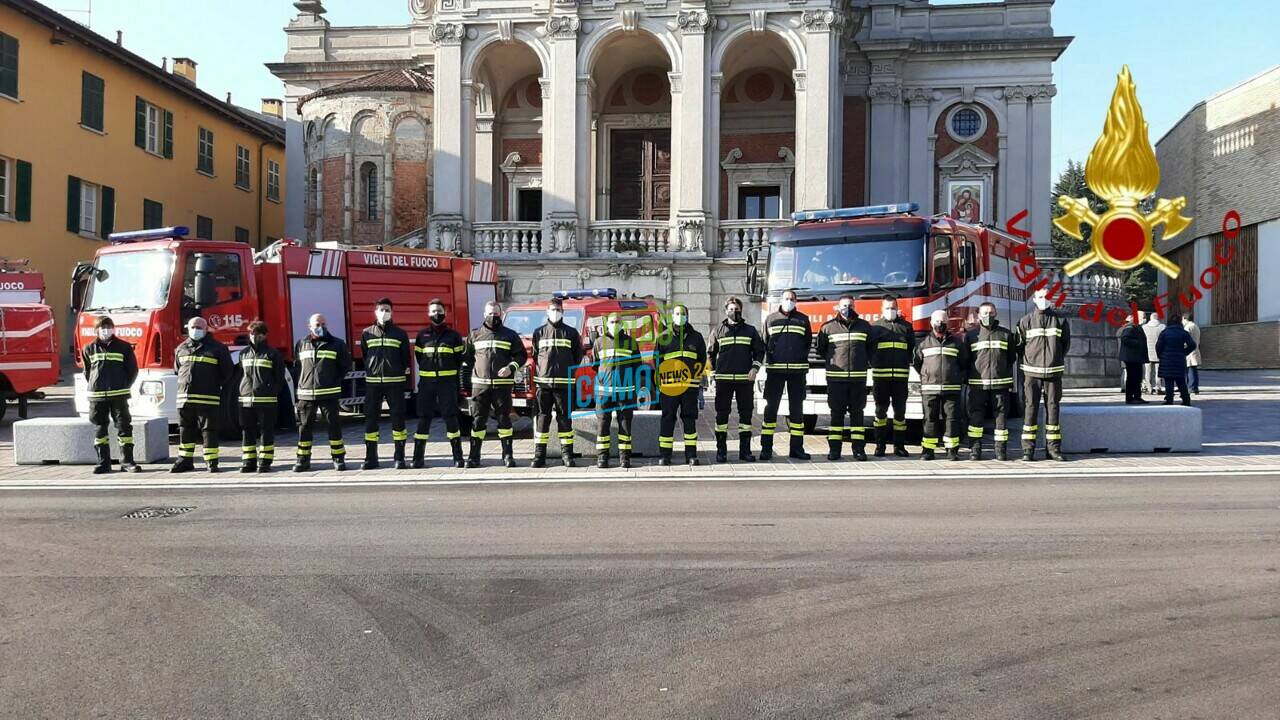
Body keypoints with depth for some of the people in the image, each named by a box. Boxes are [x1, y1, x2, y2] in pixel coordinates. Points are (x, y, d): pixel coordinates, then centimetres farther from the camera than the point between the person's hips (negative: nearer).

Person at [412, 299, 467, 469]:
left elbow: (459, 358, 9)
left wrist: (451, 373, 8)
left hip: (448, 381, -2)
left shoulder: (453, 335, 6)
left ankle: (458, 457, 1)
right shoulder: (422, 335, 10)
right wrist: (429, 371, 13)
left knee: (450, 417, -3)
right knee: (423, 418, 3)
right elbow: (419, 357, 16)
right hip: (426, 381, 2)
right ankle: (418, 458, 7)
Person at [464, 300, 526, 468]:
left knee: (504, 419, 1)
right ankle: (474, 456, 6)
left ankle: (508, 455, 7)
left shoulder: (510, 335, 8)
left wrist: (511, 368, -9)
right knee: (478, 420, 1)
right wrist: (468, 376, 9)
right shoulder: (475, 335, 12)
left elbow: (521, 355, 7)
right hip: (480, 384, 1)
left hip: (503, 384, -1)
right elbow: (467, 357, 18)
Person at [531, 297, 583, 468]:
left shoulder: (571, 332, 7)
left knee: (564, 418, 3)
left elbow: (578, 355, 12)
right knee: (543, 418, 1)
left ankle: (567, 454, 9)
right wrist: (540, 371, 6)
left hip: (564, 383, 0)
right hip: (543, 382, 0)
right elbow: (535, 355, 13)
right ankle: (539, 455, 5)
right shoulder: (539, 332, 9)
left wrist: (568, 370, 7)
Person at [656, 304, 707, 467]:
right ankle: (664, 455, 7)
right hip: (669, 386, -1)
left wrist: (696, 376, 10)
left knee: (690, 420, 5)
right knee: (667, 420, 1)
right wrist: (661, 380, 4)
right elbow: (657, 360, 11)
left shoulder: (696, 337, 10)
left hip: (690, 385, 1)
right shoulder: (664, 337, 6)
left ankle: (691, 454, 11)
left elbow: (702, 359, 18)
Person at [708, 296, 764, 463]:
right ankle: (721, 451, 8)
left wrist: (755, 368, -3)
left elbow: (760, 350, 11)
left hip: (745, 379, 1)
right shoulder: (718, 330, 9)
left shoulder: (750, 330, 9)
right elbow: (710, 353, 15)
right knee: (721, 415, 0)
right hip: (723, 379, -1)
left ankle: (745, 451, 12)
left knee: (746, 414, 4)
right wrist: (713, 372, 7)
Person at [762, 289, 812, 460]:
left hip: (797, 370, 1)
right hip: (775, 370, -1)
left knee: (797, 409, 5)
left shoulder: (803, 319, 10)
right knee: (771, 407, -1)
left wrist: (802, 358, 3)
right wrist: (770, 358, 1)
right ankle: (766, 448, 3)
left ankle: (796, 448, 11)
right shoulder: (771, 319, 9)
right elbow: (764, 342, 11)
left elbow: (808, 342, 13)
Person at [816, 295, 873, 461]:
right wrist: (833, 361, 11)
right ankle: (834, 448, 5)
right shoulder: (828, 327, 3)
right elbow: (821, 349, 13)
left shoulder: (864, 326, 8)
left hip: (858, 377, 1)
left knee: (857, 412, 3)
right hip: (836, 377, -1)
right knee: (836, 413, 1)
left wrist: (862, 361, 13)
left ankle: (859, 448, 6)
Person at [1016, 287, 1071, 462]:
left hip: (1054, 372, 2)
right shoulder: (1025, 321, 1)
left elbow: (1066, 343, 16)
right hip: (1031, 372, -2)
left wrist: (1057, 359, 12)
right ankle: (1028, 450, 1)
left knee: (1053, 408, 5)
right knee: (1030, 409, -2)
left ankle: (1053, 448, 12)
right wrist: (1029, 360, 4)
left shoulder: (1060, 320, 6)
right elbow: (1019, 345, 5)